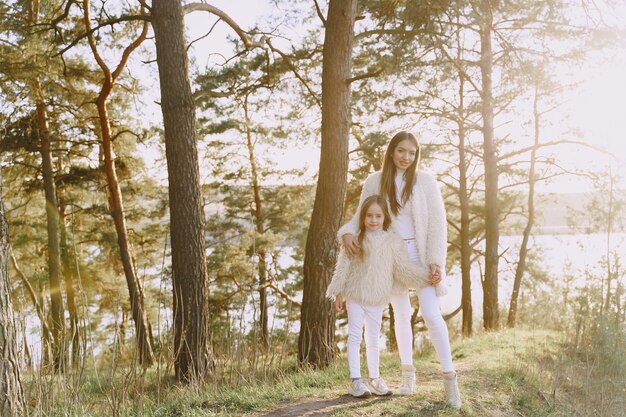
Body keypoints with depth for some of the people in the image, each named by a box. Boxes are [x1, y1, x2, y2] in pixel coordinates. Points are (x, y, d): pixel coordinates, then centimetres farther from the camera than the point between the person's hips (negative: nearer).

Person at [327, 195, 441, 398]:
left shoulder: (392, 241, -2)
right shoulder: (355, 239, -6)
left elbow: (404, 268, -2)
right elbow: (343, 266, -3)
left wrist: (427, 277, -11)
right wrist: (338, 293, -5)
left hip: (377, 299, 2)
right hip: (354, 296, -2)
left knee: (373, 339, 13)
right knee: (355, 336, 0)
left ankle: (375, 379, 23)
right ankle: (356, 380, 4)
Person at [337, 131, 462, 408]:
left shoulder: (424, 181, -5)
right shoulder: (375, 182, -1)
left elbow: (437, 223, -7)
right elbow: (361, 217, 5)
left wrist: (436, 261, -14)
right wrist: (347, 233, -17)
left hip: (419, 253, -2)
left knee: (431, 314, -10)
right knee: (401, 314, 13)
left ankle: (449, 377, -2)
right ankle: (407, 370, 28)